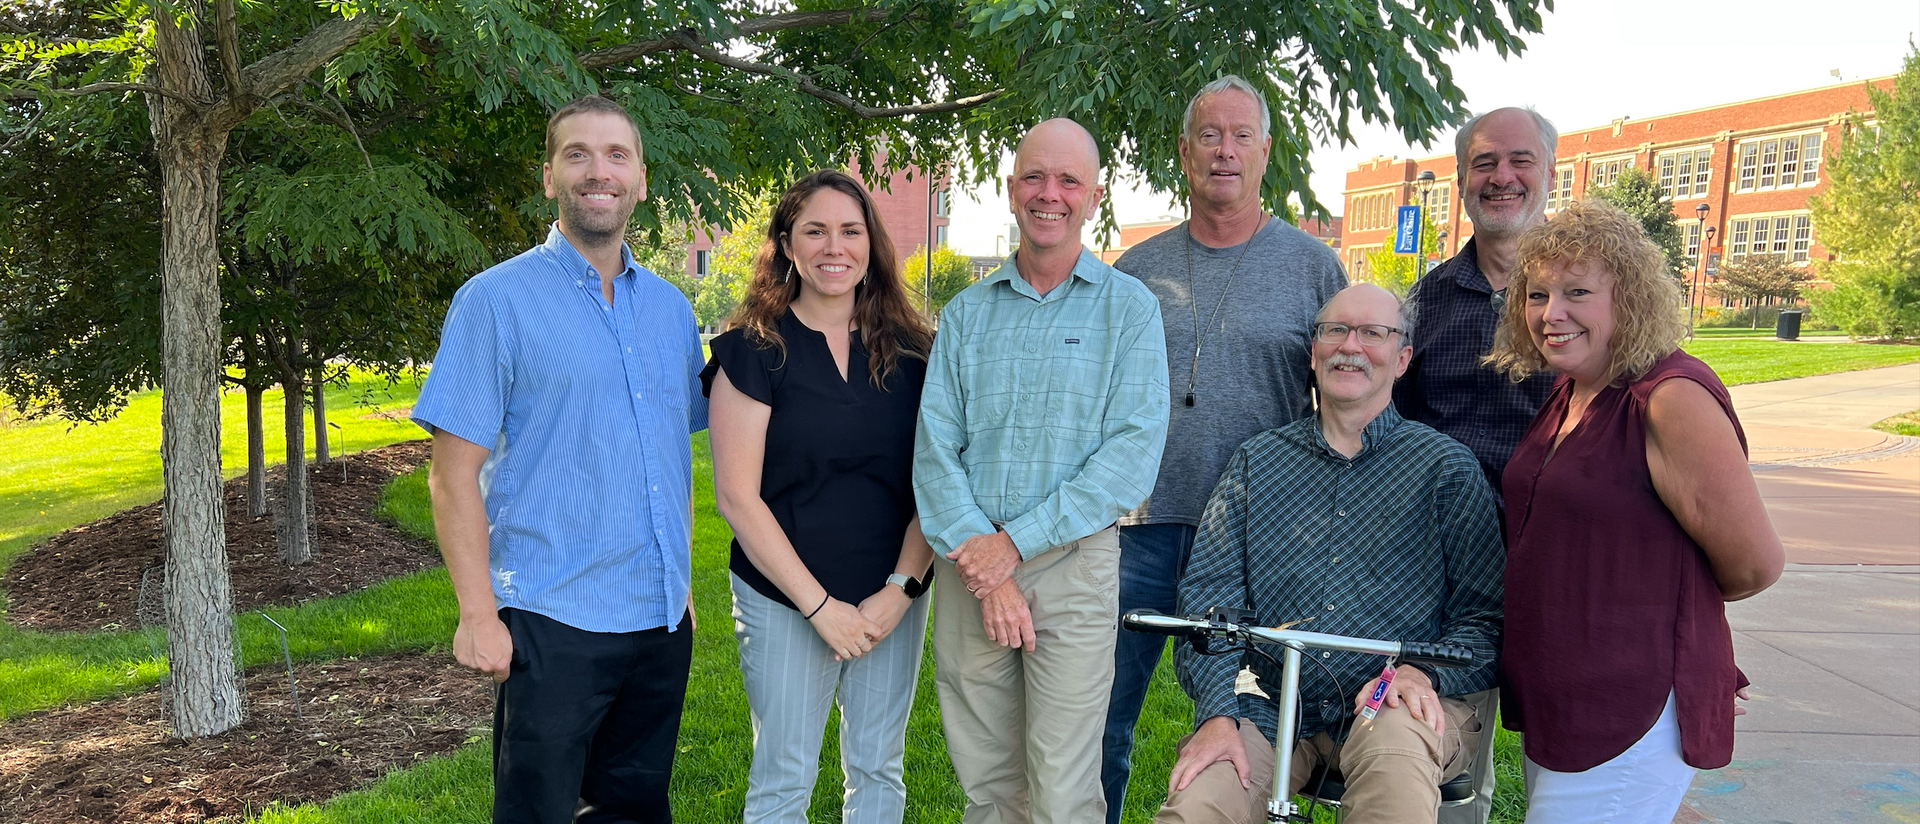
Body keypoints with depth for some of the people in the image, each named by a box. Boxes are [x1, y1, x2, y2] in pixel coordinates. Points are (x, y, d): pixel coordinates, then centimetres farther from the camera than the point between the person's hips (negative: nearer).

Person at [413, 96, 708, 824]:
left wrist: (682, 581, 13)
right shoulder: (497, 300, -6)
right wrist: (478, 614, -14)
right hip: (551, 624, -5)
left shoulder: (670, 308, 10)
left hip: (661, 620, 5)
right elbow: (454, 471, -9)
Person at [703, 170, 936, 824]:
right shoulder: (753, 351, -7)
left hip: (895, 599, 3)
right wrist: (819, 605, -12)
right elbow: (736, 496, -10)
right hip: (784, 600, -3)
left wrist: (900, 591, -10)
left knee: (878, 771, 14)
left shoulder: (909, 350, 3)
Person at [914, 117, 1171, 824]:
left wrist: (1015, 541, -14)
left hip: (1073, 562, -3)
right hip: (970, 566, 3)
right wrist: (983, 567, -10)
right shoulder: (966, 313, 10)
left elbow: (1133, 453, -9)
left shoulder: (1129, 307, 1)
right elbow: (934, 450, 2)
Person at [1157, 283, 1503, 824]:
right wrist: (1217, 713, -12)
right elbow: (1207, 593, 3)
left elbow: (1486, 615, 2)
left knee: (1394, 751, -37)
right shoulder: (1257, 461, 11)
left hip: (1396, 704, -2)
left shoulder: (1446, 467, 6)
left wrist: (1425, 673, -19)